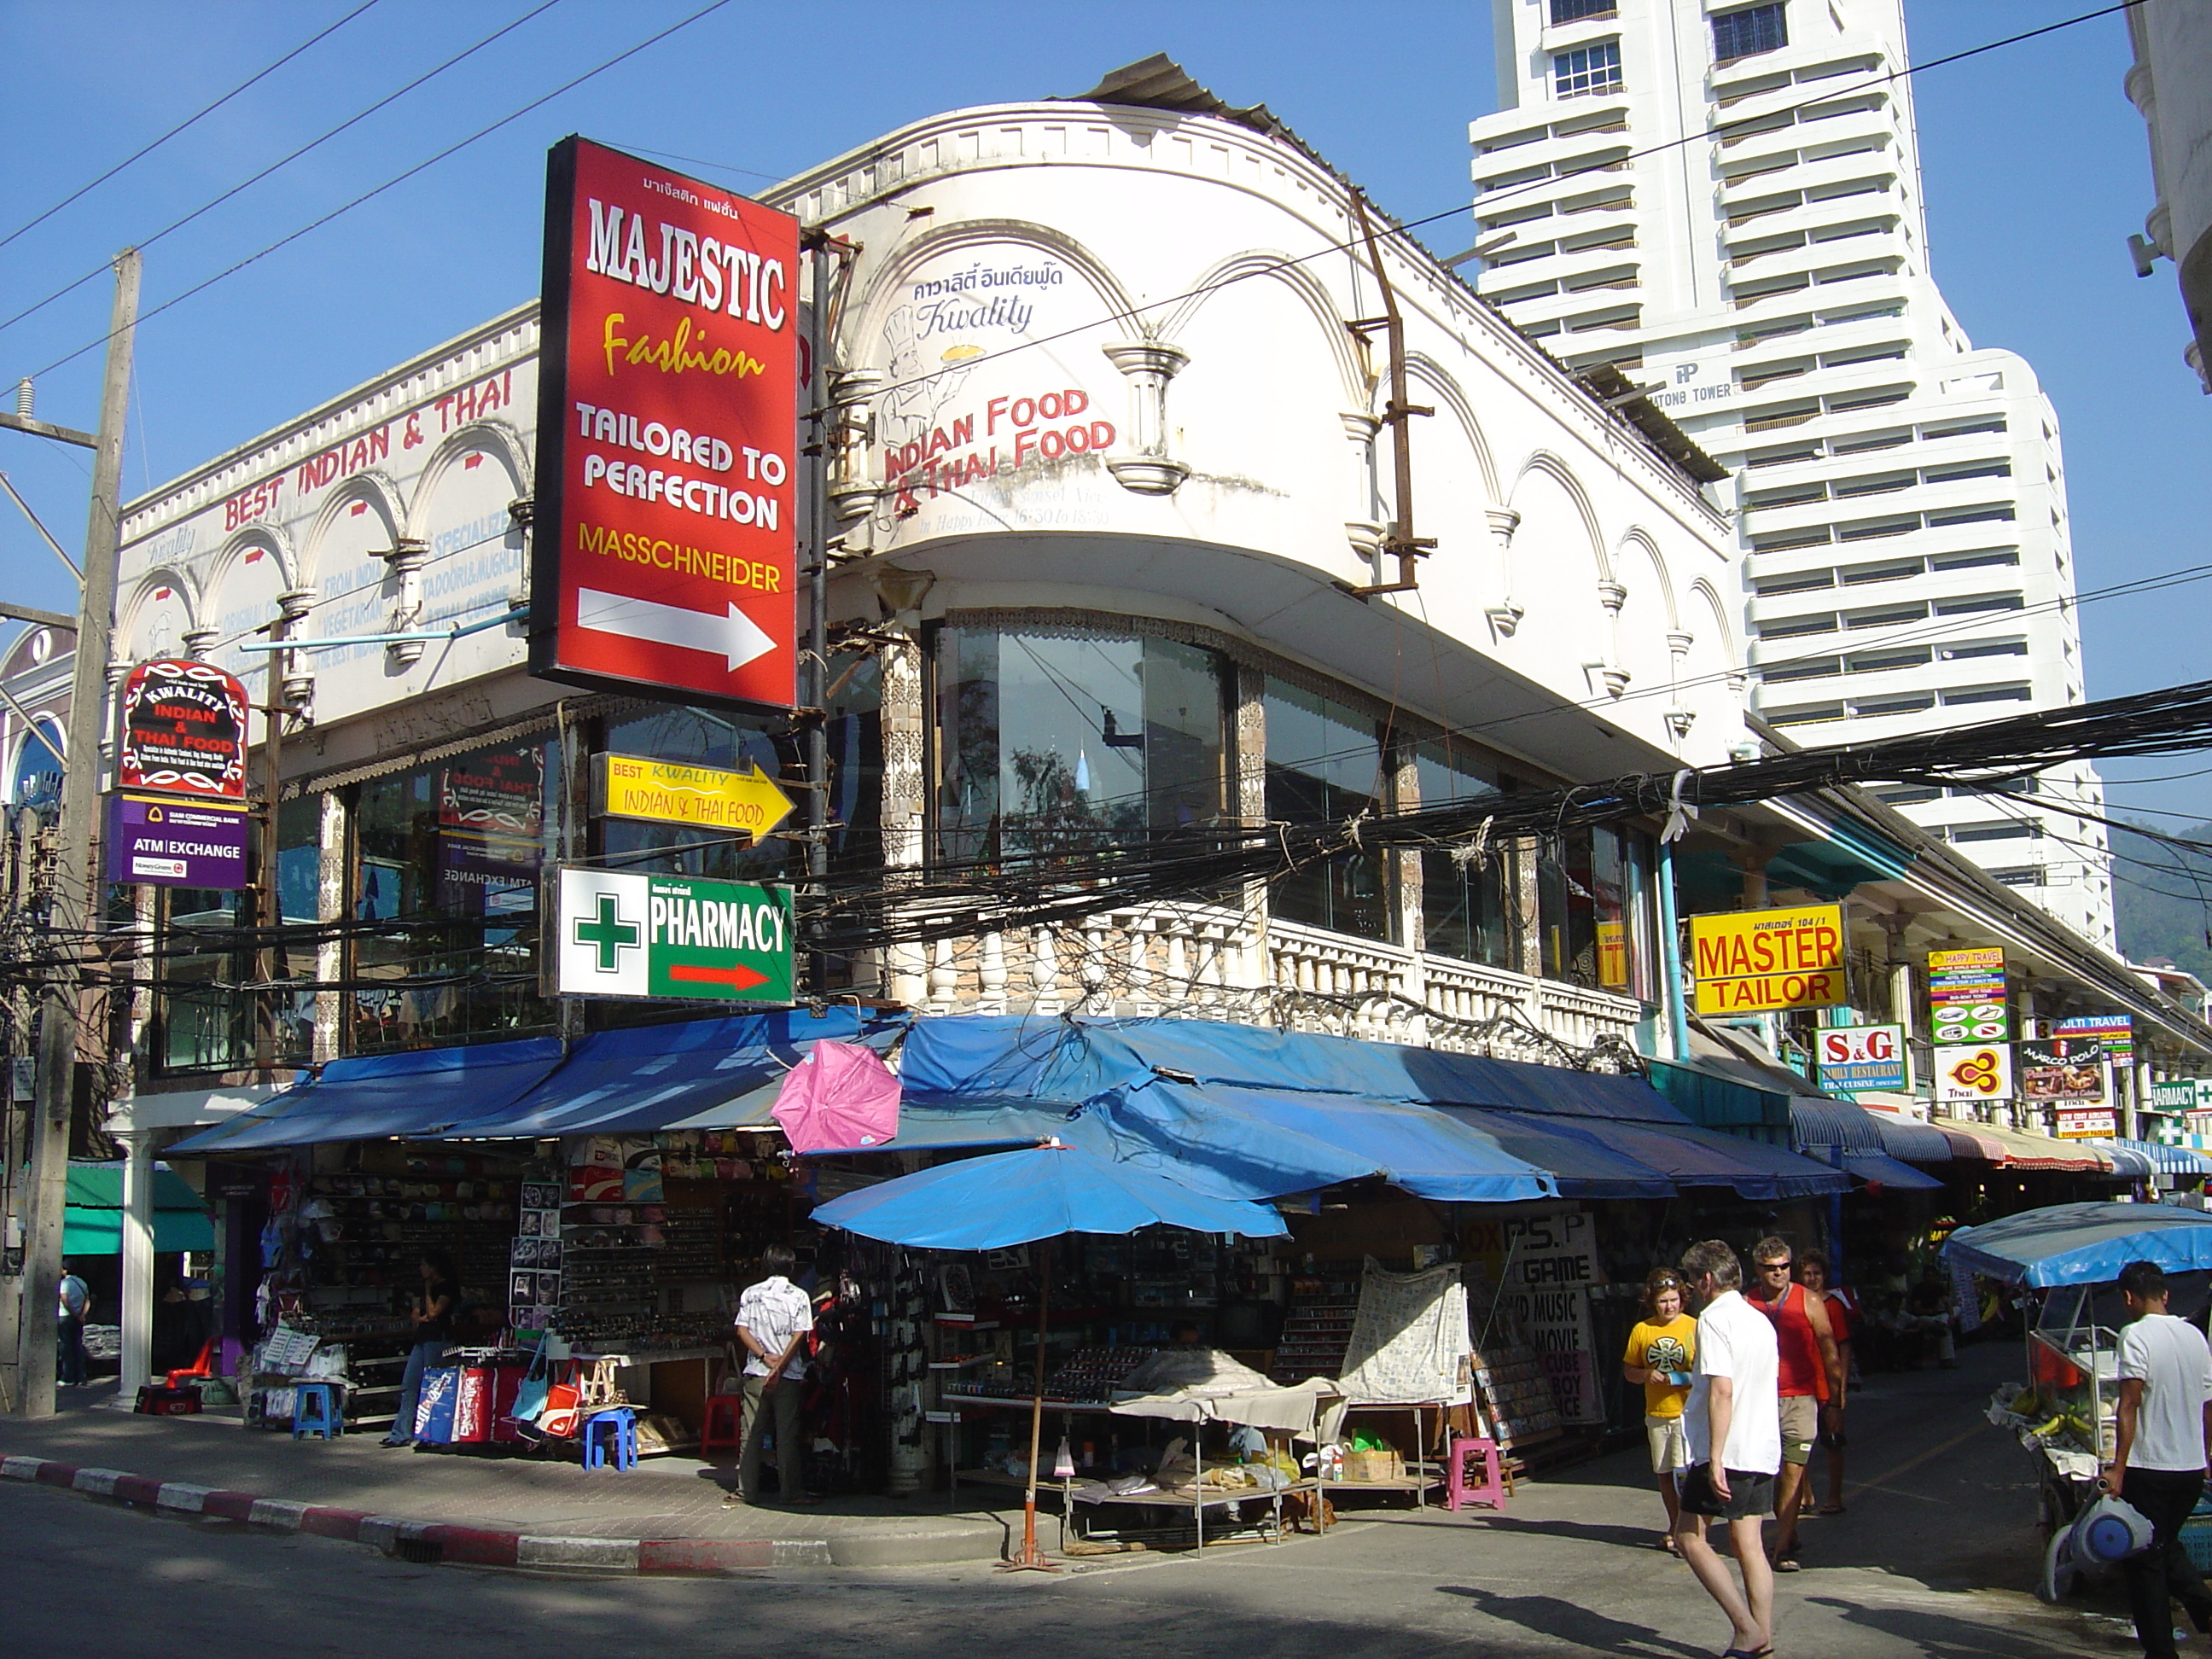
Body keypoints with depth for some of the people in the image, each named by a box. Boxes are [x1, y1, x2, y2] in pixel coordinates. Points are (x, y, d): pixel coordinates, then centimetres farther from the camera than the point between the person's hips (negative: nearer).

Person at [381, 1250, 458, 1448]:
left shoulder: (447, 1286, -7)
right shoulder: (425, 1287, 20)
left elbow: (433, 1312, -14)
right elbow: (416, 1313, 20)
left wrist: (428, 1291, -4)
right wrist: (421, 1317, -2)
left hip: (438, 1340, -9)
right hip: (422, 1339, 9)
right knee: (408, 1386, 4)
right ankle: (401, 1434, 6)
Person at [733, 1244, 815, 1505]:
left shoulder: (750, 1294, 5)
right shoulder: (799, 1296, -2)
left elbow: (742, 1330, -2)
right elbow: (799, 1336, -9)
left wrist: (764, 1356, -7)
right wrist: (779, 1367, -11)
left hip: (755, 1373, 2)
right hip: (788, 1376, -2)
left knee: (751, 1434, 8)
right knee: (787, 1435, 2)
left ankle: (747, 1490, 10)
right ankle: (791, 1491, 4)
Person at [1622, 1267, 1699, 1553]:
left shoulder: (1693, 1327, -5)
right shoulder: (1641, 1331, 5)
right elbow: (1628, 1370, 11)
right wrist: (1647, 1375, -9)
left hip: (1688, 1411, -4)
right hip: (1656, 1414, 4)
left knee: (1684, 1471, -13)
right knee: (1665, 1475, 13)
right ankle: (1675, 1528, 28)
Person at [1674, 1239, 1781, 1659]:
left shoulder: (1714, 1318, -11)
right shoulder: (1760, 1320, 15)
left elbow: (1722, 1390, -20)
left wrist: (1715, 1458, -21)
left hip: (1728, 1450, -8)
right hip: (1763, 1450, 8)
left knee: (1689, 1537, 0)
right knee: (1749, 1545, 9)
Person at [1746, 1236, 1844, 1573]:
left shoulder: (1809, 1303, 0)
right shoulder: (1746, 1305, 4)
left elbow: (1830, 1355, 3)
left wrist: (1834, 1402, 0)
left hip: (1799, 1398, -2)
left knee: (1792, 1470, -9)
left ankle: (1783, 1547, -7)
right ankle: (1788, 1532, 28)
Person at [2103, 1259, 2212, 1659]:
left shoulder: (2136, 1335, -14)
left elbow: (2130, 1403, -21)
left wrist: (2118, 1468, -21)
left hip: (2150, 1466, -7)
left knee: (2144, 1560, 5)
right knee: (2167, 1544, 26)